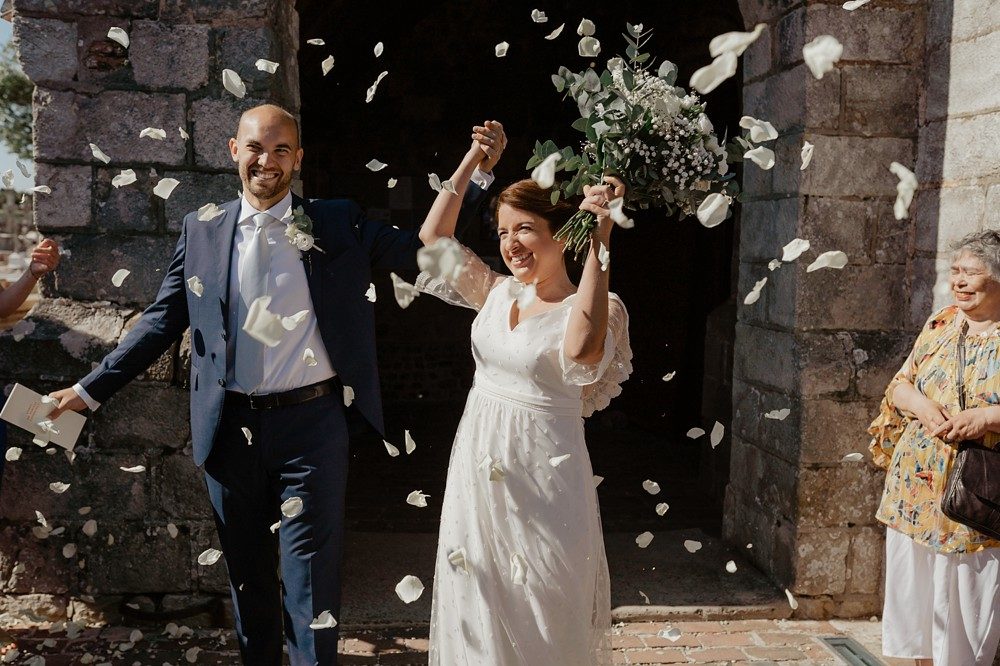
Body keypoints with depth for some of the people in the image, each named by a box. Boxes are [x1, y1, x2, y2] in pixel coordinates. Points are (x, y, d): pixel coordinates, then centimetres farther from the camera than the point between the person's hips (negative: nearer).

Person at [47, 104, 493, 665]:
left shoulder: (339, 224, 1)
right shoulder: (202, 231, 6)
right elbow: (163, 320, 8)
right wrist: (91, 389, 4)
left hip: (310, 424, -2)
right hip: (230, 428, 3)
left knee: (311, 577, 3)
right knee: (247, 572, 18)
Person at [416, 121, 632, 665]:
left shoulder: (598, 308, -11)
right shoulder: (497, 293, 6)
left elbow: (580, 349, -33)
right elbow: (432, 238, 8)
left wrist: (600, 240, -33)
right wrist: (473, 160, 4)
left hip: (543, 480, -5)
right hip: (476, 471, 6)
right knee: (476, 617, 16)